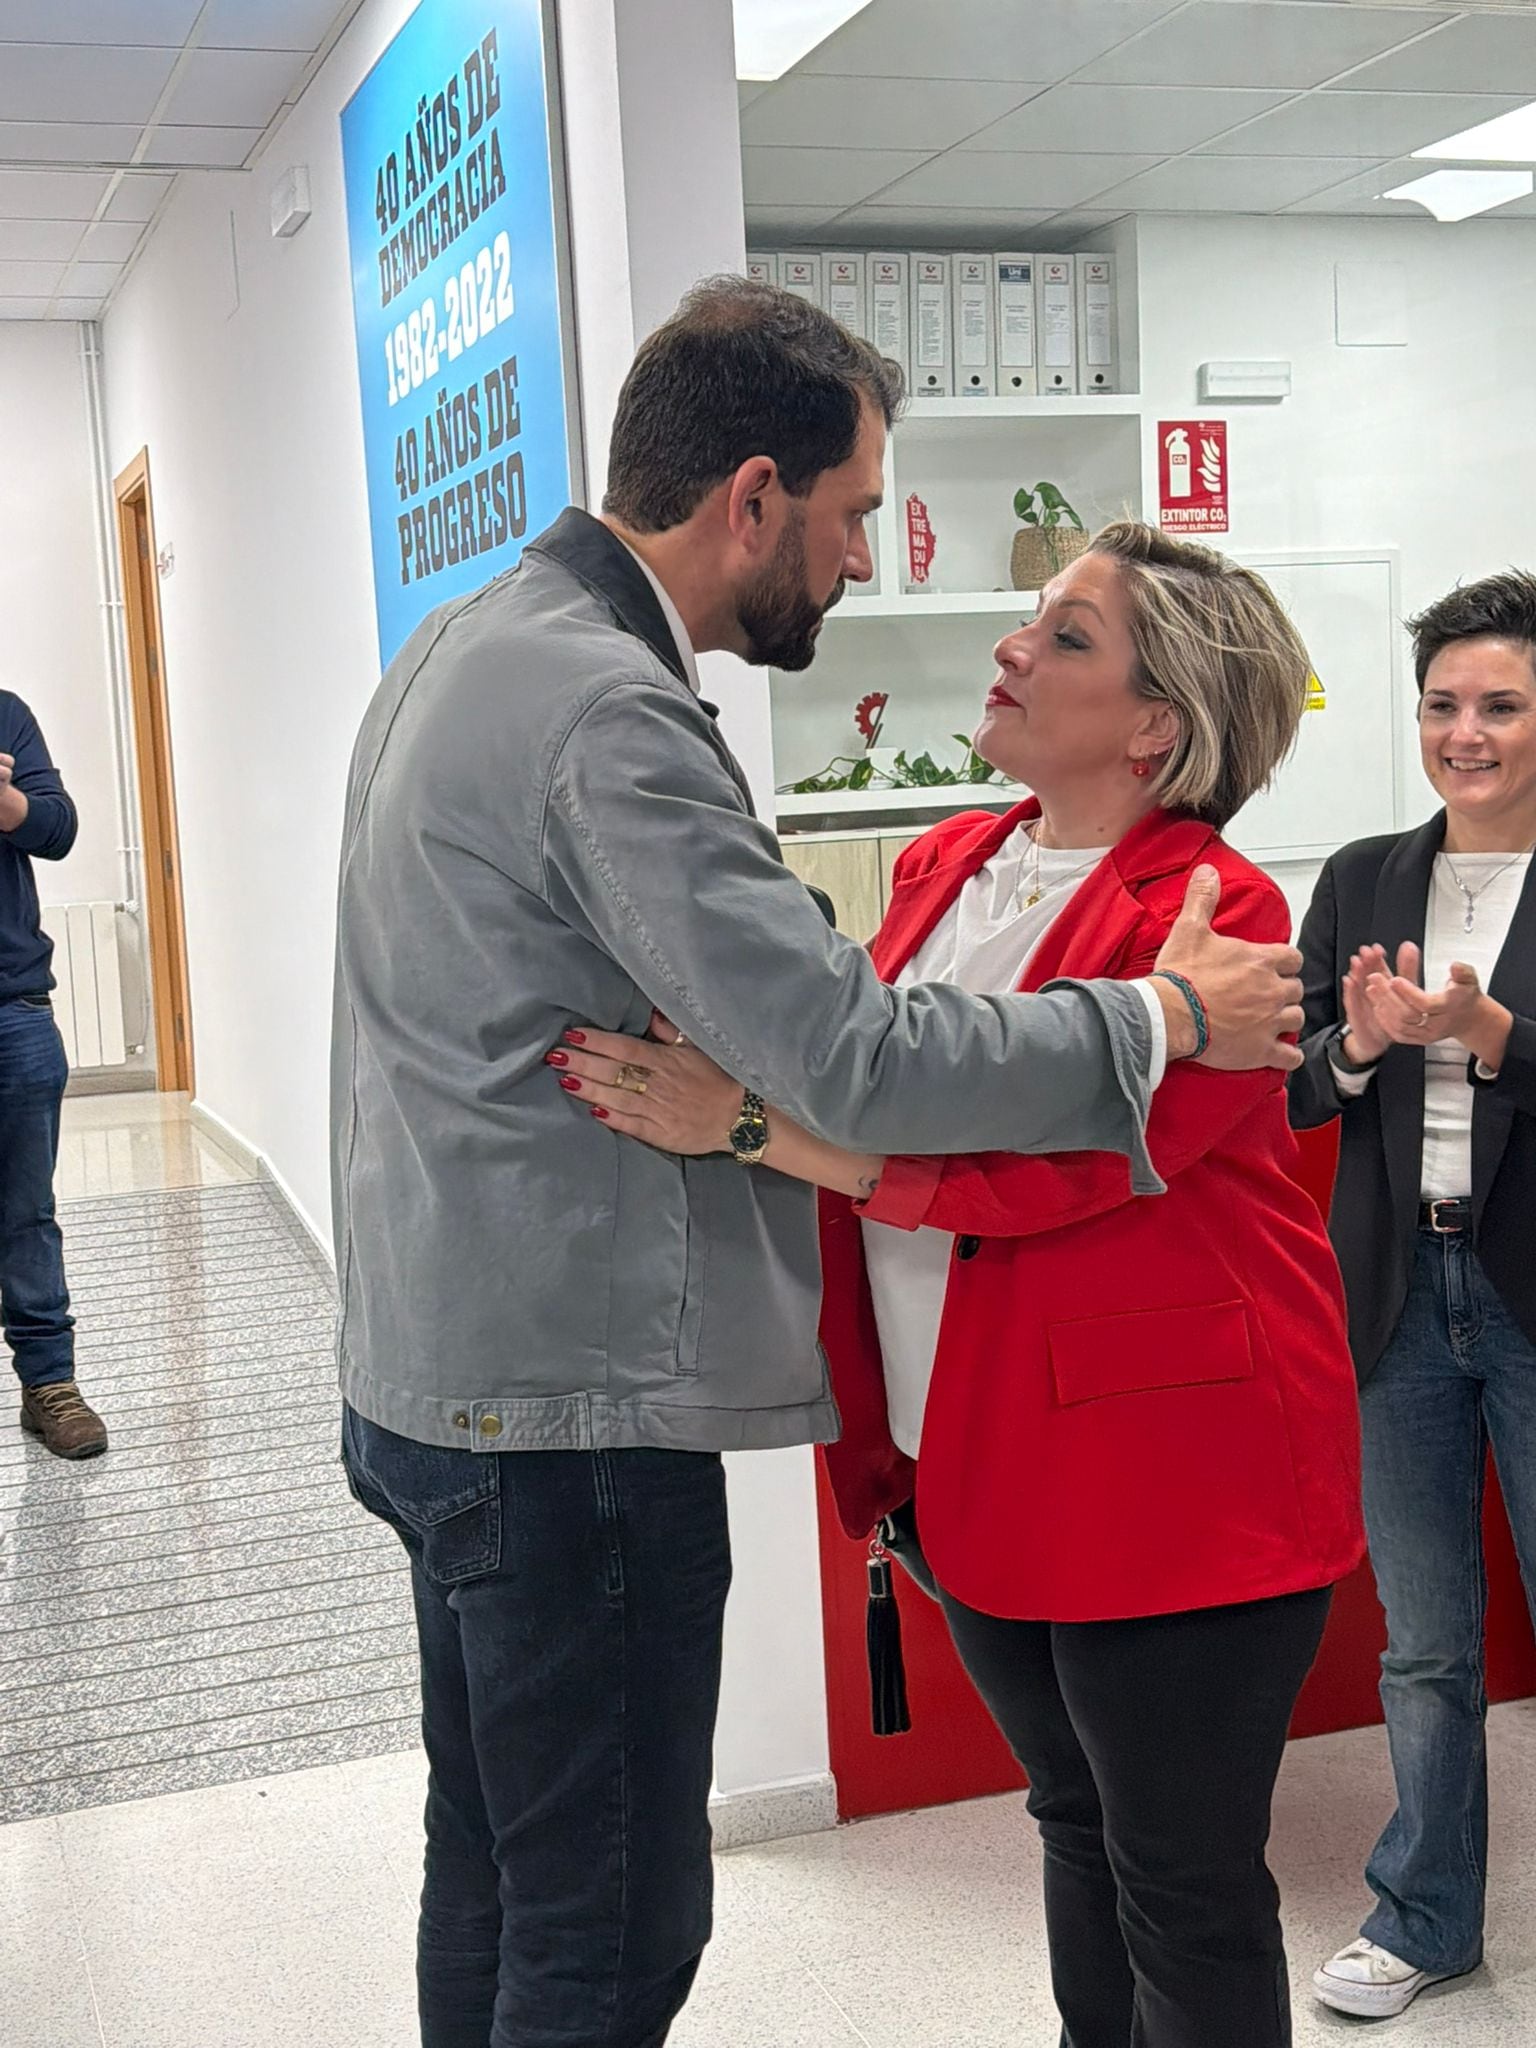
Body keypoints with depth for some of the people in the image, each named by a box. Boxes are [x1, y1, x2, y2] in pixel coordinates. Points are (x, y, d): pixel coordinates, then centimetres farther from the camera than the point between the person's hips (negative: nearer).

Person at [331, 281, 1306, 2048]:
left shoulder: (463, 648, 12)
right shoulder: (607, 710, -21)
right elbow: (846, 1064, -25)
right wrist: (1169, 1018, -14)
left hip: (438, 1373, 10)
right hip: (565, 1406, -10)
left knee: (492, 1869, 22)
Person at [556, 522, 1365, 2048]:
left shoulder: (1213, 911, -17)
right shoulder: (945, 866, 7)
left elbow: (1046, 1158, -27)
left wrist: (747, 1119, -32)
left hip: (1168, 1478, -7)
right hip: (970, 1465, 7)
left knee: (1181, 1885, 7)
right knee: (1073, 1823, 23)